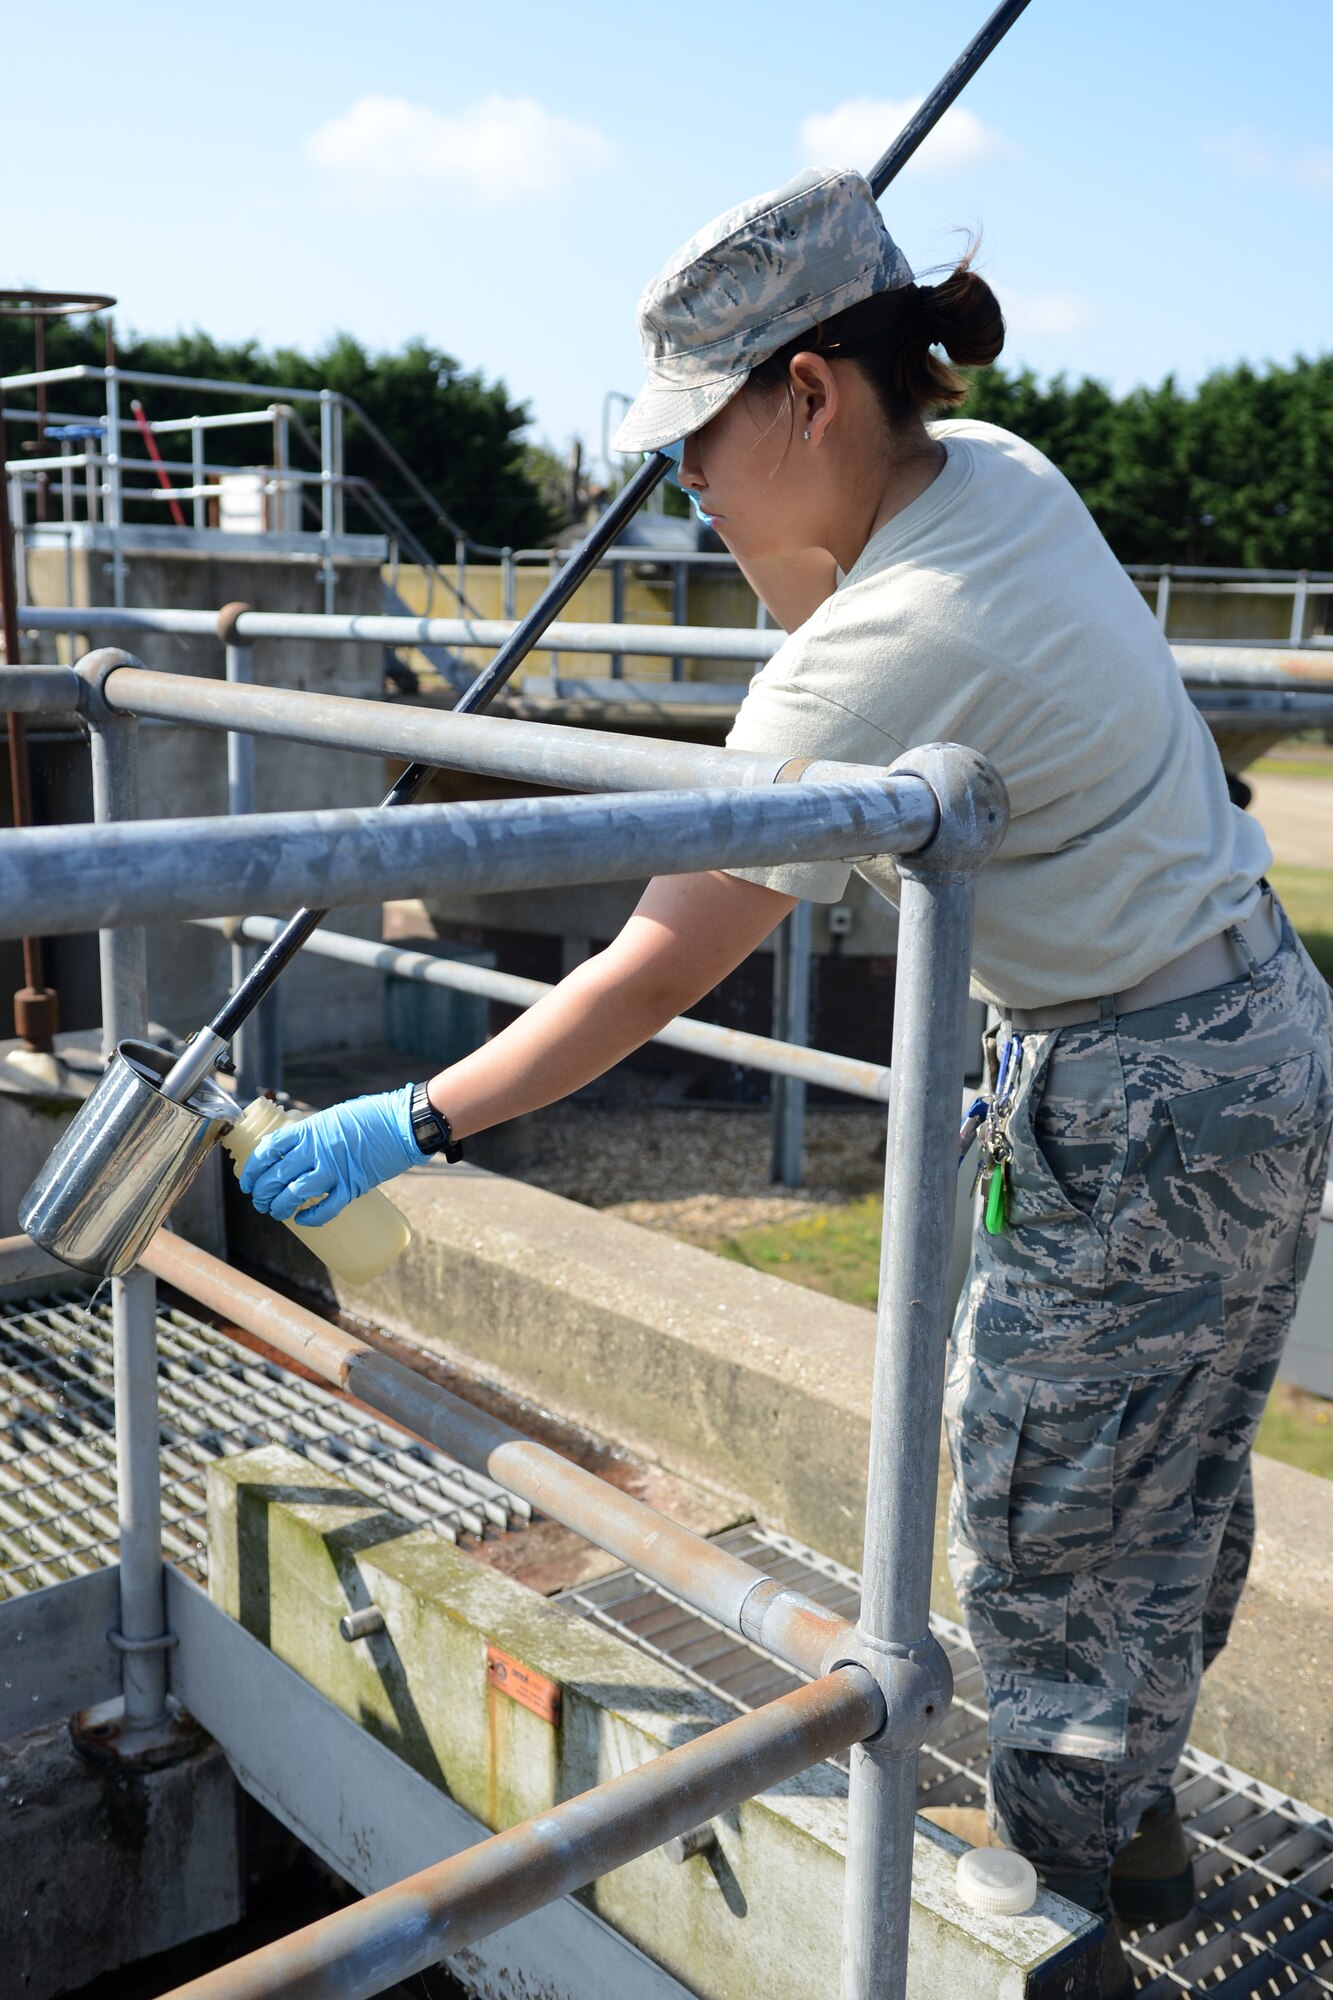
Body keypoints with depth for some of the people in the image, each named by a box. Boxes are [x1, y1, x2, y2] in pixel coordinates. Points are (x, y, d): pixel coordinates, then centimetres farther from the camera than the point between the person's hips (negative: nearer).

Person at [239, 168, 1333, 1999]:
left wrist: (409, 1127, -18)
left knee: (1052, 1541, 9)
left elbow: (654, 974, -26)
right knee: (1170, 1485, 24)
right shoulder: (998, 474, -1)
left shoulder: (882, 665, -28)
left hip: (1143, 1123, -9)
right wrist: (763, 517, 0)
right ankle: (1134, 1819, 47)